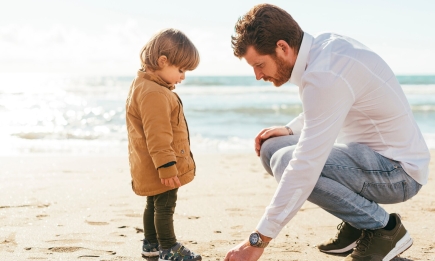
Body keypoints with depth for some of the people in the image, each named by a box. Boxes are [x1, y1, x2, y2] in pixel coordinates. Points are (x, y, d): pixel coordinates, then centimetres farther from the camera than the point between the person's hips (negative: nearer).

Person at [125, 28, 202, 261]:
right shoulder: (154, 94, -25)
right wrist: (167, 167, -26)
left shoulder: (143, 85, 11)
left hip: (150, 168, 11)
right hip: (158, 168, -11)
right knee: (165, 207, -1)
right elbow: (157, 137, -28)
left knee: (154, 204, 20)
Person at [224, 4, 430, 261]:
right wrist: (291, 129, 5)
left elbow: (306, 166, -31)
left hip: (398, 172, -10)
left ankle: (383, 228, -8)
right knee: (271, 148, 5)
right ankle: (357, 224, 11)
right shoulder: (324, 44, 1)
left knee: (286, 161, -26)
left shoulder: (326, 75, -27)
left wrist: (258, 240, -27)